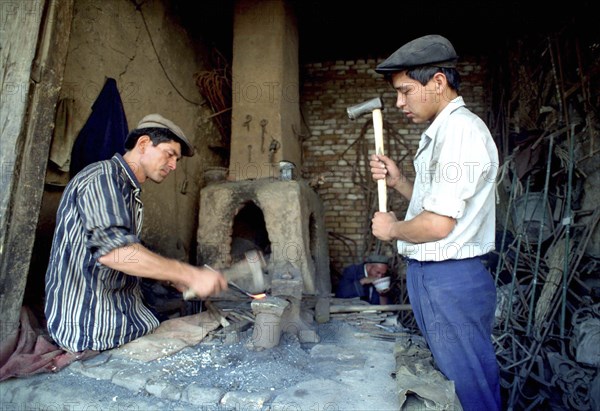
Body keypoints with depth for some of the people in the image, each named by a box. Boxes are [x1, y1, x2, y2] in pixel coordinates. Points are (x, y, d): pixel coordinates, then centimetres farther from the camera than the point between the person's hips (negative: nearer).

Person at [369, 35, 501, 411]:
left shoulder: (461, 129, -18)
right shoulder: (443, 131, 14)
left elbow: (438, 224, -23)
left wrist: (392, 229, -5)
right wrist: (398, 180, 4)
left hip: (449, 279, -10)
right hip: (431, 275, 10)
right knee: (448, 381, 22)